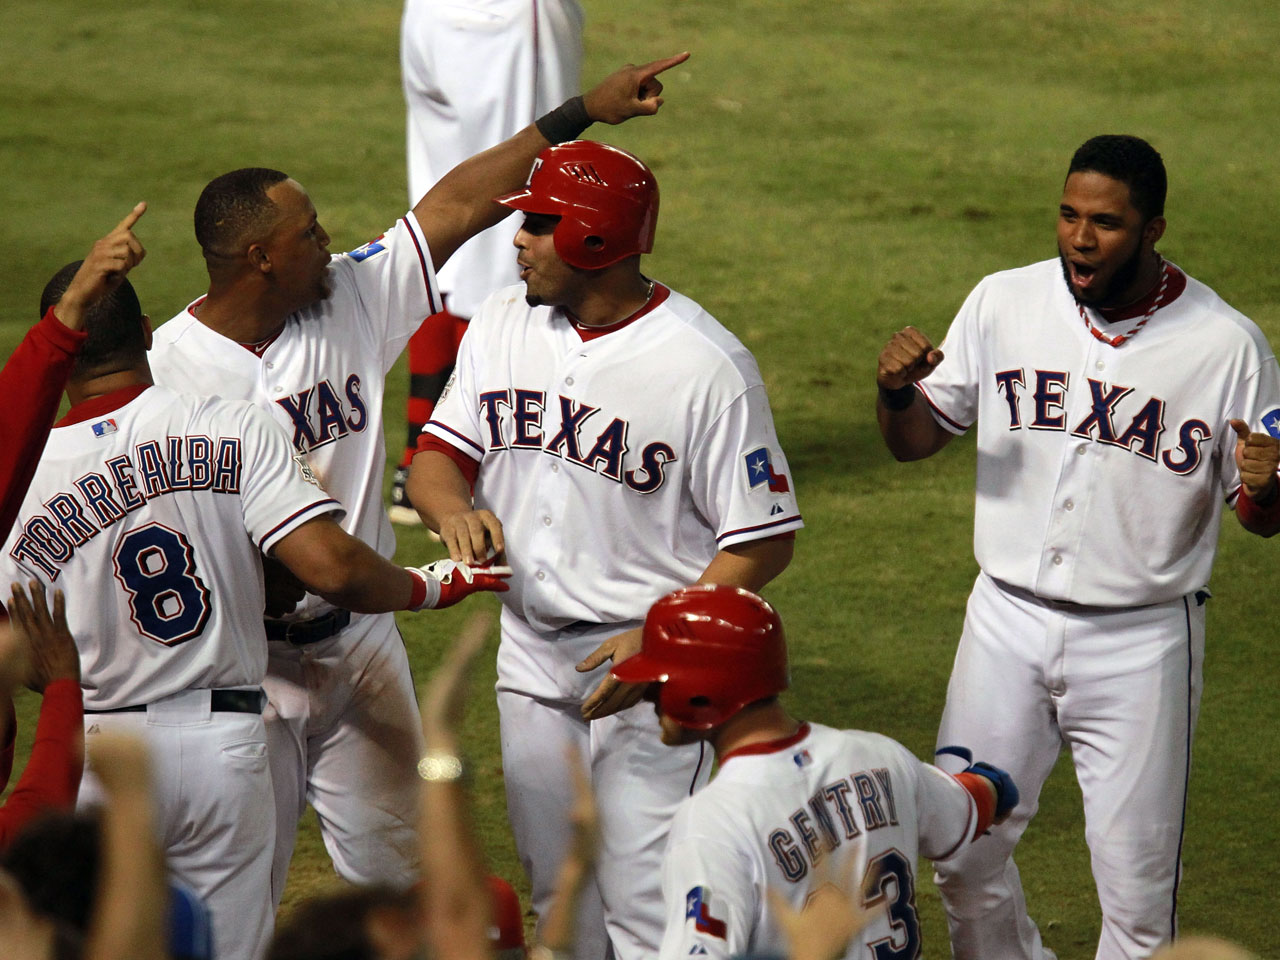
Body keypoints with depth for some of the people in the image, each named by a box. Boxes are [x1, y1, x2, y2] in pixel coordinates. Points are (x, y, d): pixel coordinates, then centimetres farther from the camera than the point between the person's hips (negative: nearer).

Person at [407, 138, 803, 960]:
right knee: (556, 894, 15)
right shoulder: (501, 323, 3)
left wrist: (662, 642, -22)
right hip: (531, 660, 6)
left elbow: (765, 541, -13)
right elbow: (440, 453, 7)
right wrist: (454, 509, -17)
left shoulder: (707, 366, -16)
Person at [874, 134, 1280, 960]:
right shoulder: (1005, 304, -2)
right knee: (964, 854, 12)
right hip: (1009, 621, 3)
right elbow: (918, 440, 7)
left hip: (1141, 642, -3)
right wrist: (897, 392, -16)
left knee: (1138, 884, 2)